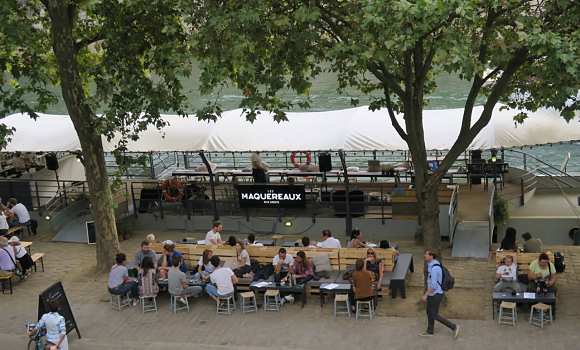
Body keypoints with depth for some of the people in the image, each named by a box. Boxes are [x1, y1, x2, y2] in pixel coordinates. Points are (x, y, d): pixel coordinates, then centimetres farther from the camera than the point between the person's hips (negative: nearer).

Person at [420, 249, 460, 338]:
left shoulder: (434, 268, -26)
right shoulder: (431, 265, 5)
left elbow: (433, 285, -27)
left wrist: (425, 295, -23)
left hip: (435, 295, -10)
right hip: (432, 294, 10)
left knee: (434, 315, 0)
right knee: (429, 312, 18)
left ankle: (454, 327, 7)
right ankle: (430, 331, 31)